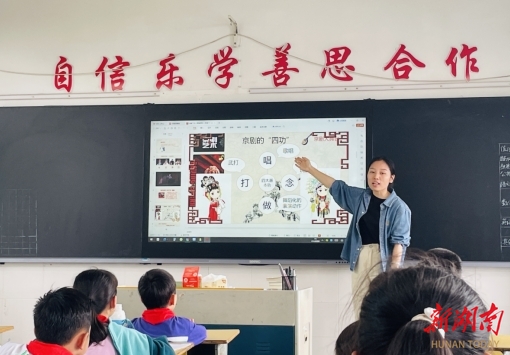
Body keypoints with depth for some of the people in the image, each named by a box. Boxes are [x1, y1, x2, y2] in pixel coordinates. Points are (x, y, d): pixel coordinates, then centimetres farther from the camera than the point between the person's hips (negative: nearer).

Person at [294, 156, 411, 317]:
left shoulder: (398, 207, -9)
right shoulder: (360, 197, 9)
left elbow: (399, 241, -11)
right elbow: (336, 186, 21)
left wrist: (394, 271, -17)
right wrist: (310, 169, 24)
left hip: (383, 260, -6)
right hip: (360, 258, 6)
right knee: (359, 307, 7)